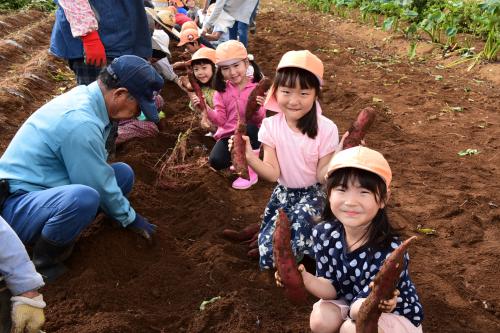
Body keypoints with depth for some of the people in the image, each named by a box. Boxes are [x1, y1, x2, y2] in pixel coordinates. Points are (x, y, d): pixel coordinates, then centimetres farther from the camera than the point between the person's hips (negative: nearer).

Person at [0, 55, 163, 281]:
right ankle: (43, 264, -10)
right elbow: (100, 187, -17)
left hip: (41, 187, 10)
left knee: (123, 173, 3)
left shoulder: (83, 94, 1)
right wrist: (131, 219, -2)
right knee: (83, 197, -38)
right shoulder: (81, 123, -28)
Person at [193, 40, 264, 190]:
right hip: (228, 133, 2)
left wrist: (257, 109, -37)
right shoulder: (222, 89, -2)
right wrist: (206, 110, -26)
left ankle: (251, 172, -20)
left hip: (249, 134, -2)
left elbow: (260, 119, -15)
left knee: (250, 127, -37)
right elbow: (221, 120, -8)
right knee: (216, 161, -25)